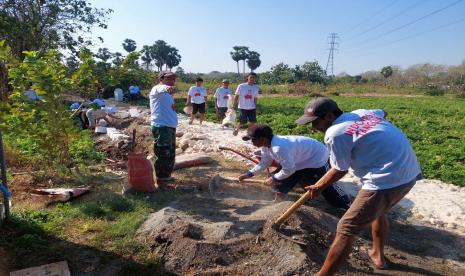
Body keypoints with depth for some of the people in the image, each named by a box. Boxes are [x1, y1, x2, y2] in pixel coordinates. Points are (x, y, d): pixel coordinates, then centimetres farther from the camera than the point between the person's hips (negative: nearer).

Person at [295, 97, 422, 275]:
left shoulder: (335, 134, -12)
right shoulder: (361, 112, 13)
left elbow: (340, 170, -2)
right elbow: (381, 112, 36)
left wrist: (318, 186, 13)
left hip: (386, 180, -10)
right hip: (410, 172, 10)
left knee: (345, 231, -2)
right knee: (377, 211, 34)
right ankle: (378, 256, 51)